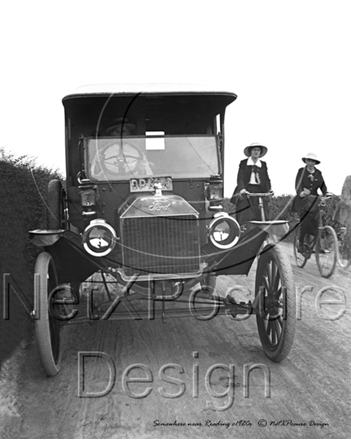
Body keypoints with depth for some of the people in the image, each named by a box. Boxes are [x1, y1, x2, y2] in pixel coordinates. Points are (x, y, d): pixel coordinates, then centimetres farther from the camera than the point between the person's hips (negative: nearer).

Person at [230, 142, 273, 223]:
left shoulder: (263, 164, 14)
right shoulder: (243, 163, 7)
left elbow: (266, 179, 7)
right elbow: (240, 177, -5)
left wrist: (269, 189, -13)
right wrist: (242, 189, -24)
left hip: (260, 192, 3)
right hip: (246, 193, -2)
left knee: (261, 218, -6)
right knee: (246, 218, -11)